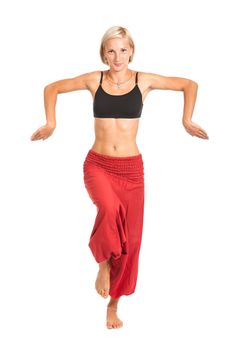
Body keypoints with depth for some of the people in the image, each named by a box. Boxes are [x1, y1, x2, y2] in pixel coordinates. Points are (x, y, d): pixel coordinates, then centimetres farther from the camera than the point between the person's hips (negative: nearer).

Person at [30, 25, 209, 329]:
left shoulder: (143, 81, -1)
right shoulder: (94, 80, 1)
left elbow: (190, 85, 11)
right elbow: (52, 88, 14)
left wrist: (186, 120, 4)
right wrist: (51, 123, 5)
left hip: (131, 168, 1)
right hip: (98, 164, -1)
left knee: (130, 238, 3)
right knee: (109, 208, -34)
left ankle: (114, 305, 22)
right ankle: (103, 263, -3)